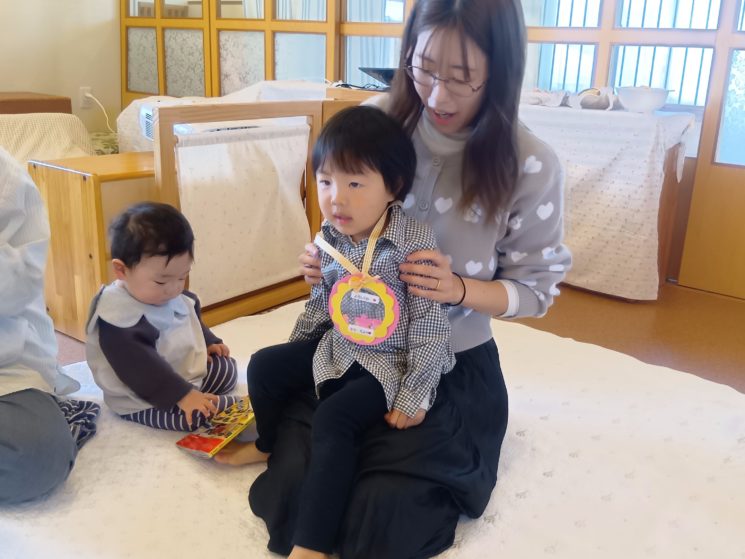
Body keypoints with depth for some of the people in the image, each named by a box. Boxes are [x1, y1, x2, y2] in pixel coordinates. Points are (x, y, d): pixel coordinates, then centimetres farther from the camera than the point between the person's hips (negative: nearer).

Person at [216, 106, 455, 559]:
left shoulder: (415, 242, -24)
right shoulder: (330, 238, -5)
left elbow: (430, 324, -20)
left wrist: (415, 394, -19)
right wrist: (295, 348, 18)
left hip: (391, 363, -7)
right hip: (336, 348, 7)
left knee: (333, 418, -25)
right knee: (265, 365, 5)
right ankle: (268, 445, 34)